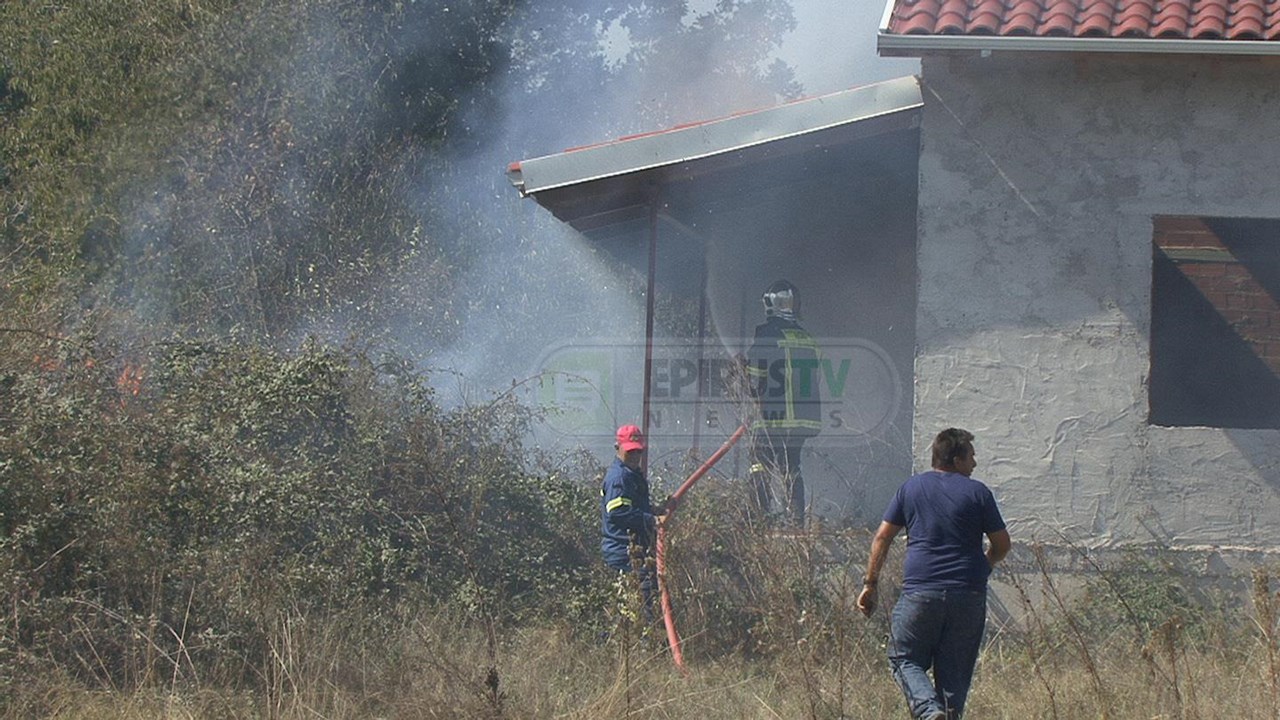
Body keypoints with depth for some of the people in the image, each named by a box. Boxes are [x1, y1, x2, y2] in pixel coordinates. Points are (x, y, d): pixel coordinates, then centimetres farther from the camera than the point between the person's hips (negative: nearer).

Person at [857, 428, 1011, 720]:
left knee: (904, 658, 8)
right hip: (968, 594, 0)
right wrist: (983, 566, 27)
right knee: (955, 669, 9)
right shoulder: (977, 492, 3)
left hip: (920, 592, 0)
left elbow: (882, 538, 6)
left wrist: (870, 584, 11)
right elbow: (1002, 544, 6)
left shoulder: (910, 488, 8)